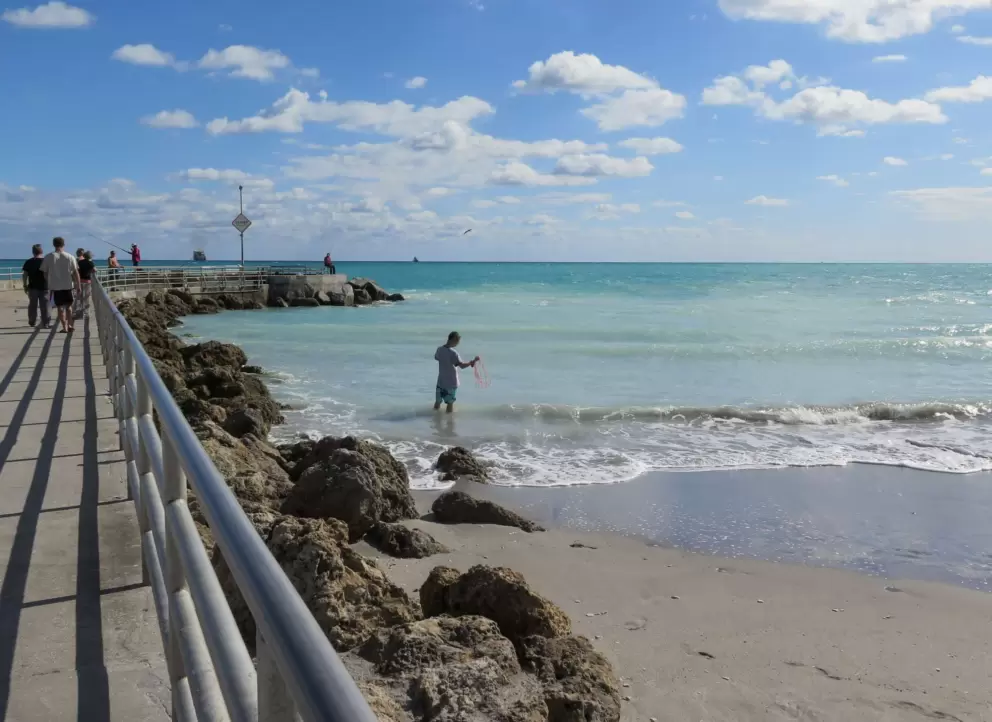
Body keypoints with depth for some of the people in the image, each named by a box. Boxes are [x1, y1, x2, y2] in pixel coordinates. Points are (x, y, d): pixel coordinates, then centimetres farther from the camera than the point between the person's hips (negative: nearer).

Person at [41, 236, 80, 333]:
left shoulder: (48, 257, -4)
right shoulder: (70, 257, -3)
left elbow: (45, 273, 1)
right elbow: (76, 273, -3)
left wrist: (49, 283, 15)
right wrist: (78, 286, 4)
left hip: (55, 286, -1)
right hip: (68, 285, 1)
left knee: (60, 307, 5)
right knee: (68, 305, 16)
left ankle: (65, 327, 3)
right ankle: (69, 325, 12)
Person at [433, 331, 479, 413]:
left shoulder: (439, 349, -2)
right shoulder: (453, 353, -21)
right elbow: (462, 365, -29)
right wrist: (473, 361, -20)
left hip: (441, 381, 6)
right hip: (451, 383, -6)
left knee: (437, 402, 16)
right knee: (450, 403, 6)